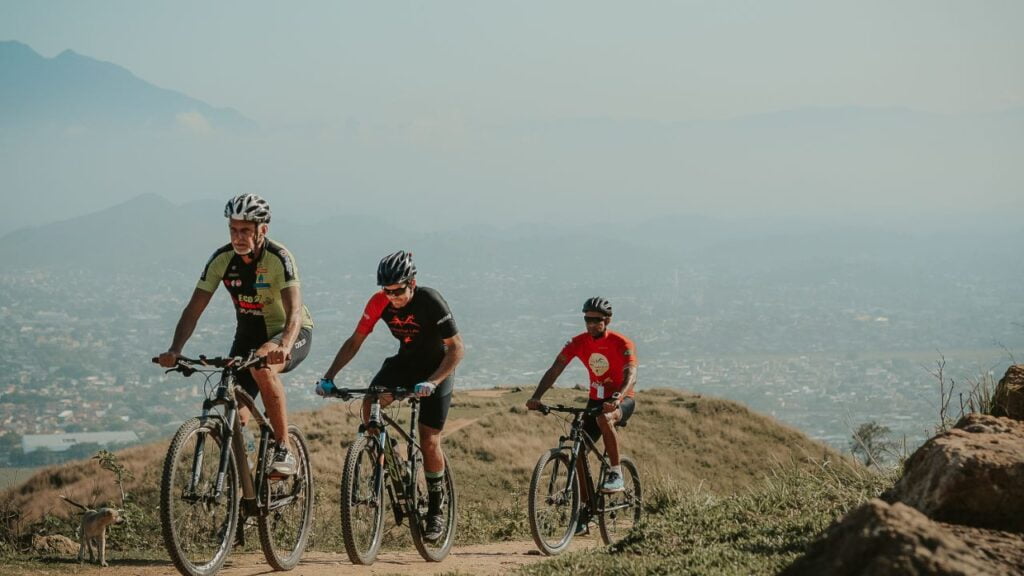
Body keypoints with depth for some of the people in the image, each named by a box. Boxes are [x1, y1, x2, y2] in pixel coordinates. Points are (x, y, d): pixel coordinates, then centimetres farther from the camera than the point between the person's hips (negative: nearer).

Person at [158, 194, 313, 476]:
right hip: (249, 334, 5)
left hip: (292, 333, -5)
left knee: (262, 367, -38)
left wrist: (283, 346, -57)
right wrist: (174, 350, -32)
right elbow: (194, 309, -15)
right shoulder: (221, 259, -13)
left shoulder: (279, 258, -25)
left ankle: (284, 450, -28)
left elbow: (294, 310, -37)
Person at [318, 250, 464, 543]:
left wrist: (432, 382, -39)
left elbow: (456, 348, -26)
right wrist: (329, 376, -21)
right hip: (405, 362, 4)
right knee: (370, 402, -24)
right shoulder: (379, 303, -17)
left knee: (429, 441, -8)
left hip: (436, 368, -4)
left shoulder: (431, 302, -28)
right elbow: (354, 342, -9)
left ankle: (436, 511, 9)